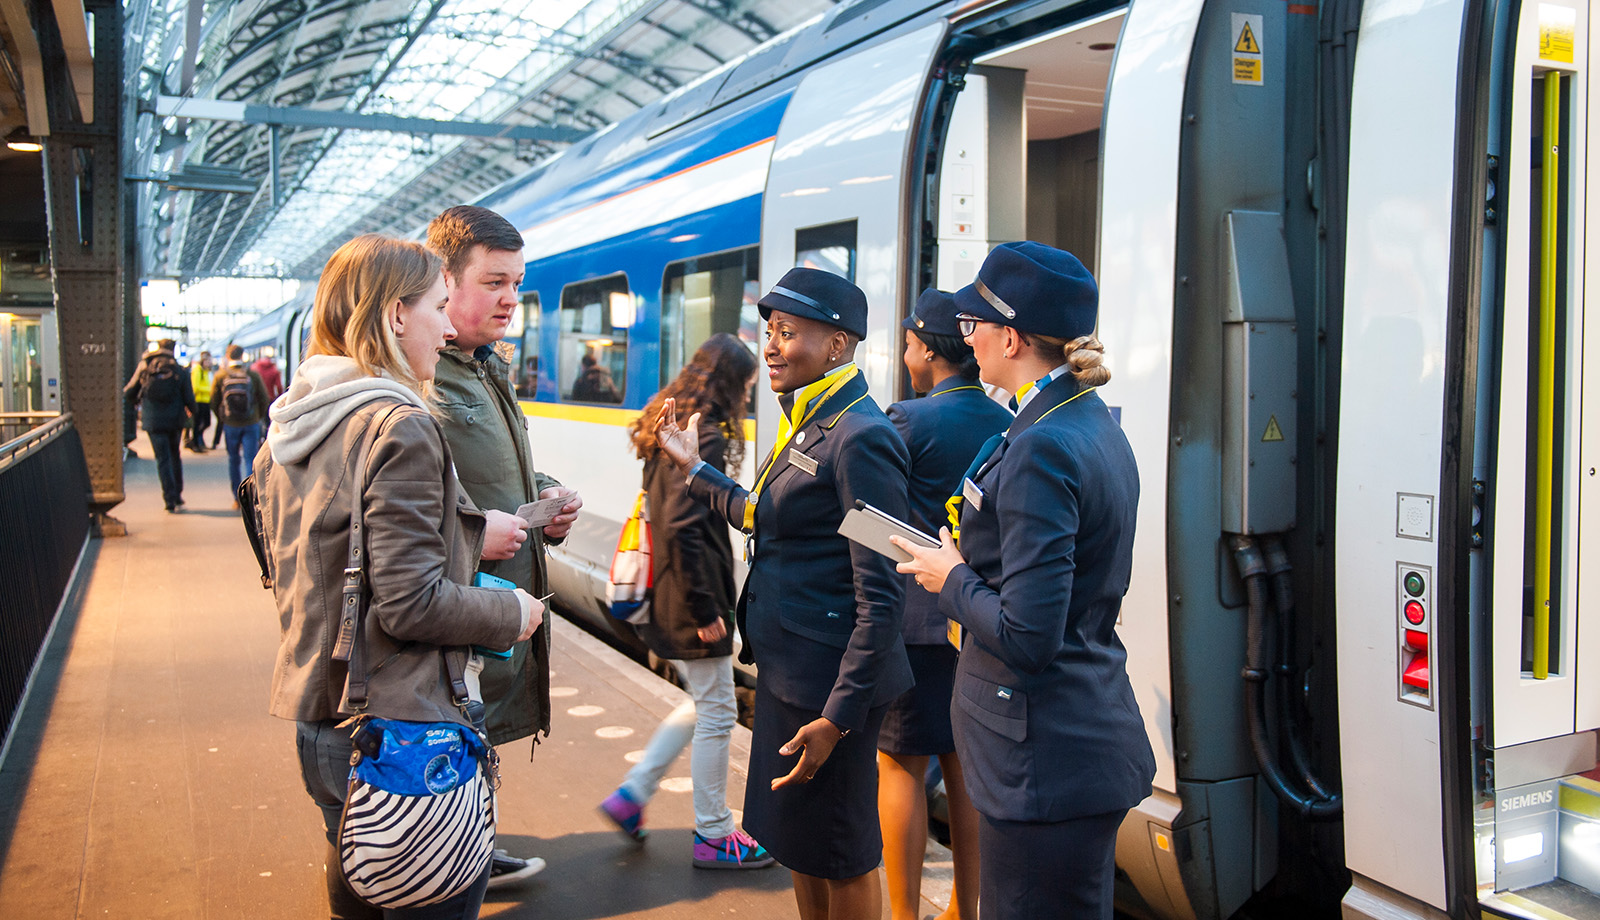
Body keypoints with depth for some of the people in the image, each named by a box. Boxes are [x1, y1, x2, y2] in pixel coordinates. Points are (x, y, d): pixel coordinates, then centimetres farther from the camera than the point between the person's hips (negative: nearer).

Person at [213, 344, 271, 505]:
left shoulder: (220, 376, -3)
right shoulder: (253, 375, -5)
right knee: (250, 459, 1)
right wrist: (259, 417, 13)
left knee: (234, 460, 12)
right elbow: (264, 398, -2)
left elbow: (214, 401, 0)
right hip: (251, 424, -1)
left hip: (230, 424, 1)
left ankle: (237, 498, 16)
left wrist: (221, 419, 15)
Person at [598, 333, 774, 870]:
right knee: (717, 714, 3)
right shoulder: (706, 437, -18)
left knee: (703, 705, 22)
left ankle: (632, 794, 23)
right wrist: (706, 607, -20)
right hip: (692, 602, -10)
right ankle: (713, 836, 16)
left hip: (666, 599, 10)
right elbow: (684, 527, -25)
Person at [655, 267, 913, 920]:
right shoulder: (806, 425, 10)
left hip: (829, 684, -9)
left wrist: (838, 718, -22)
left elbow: (881, 596, -22)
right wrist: (694, 469, 25)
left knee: (840, 858, 8)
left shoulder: (860, 438, -20)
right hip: (787, 671, 9)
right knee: (798, 843, 22)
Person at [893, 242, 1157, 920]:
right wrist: (970, 565, 11)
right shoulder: (1098, 427, 8)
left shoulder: (1041, 449, -22)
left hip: (1047, 759, -10)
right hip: (1096, 733, 10)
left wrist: (952, 580, -9)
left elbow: (1027, 637, -25)